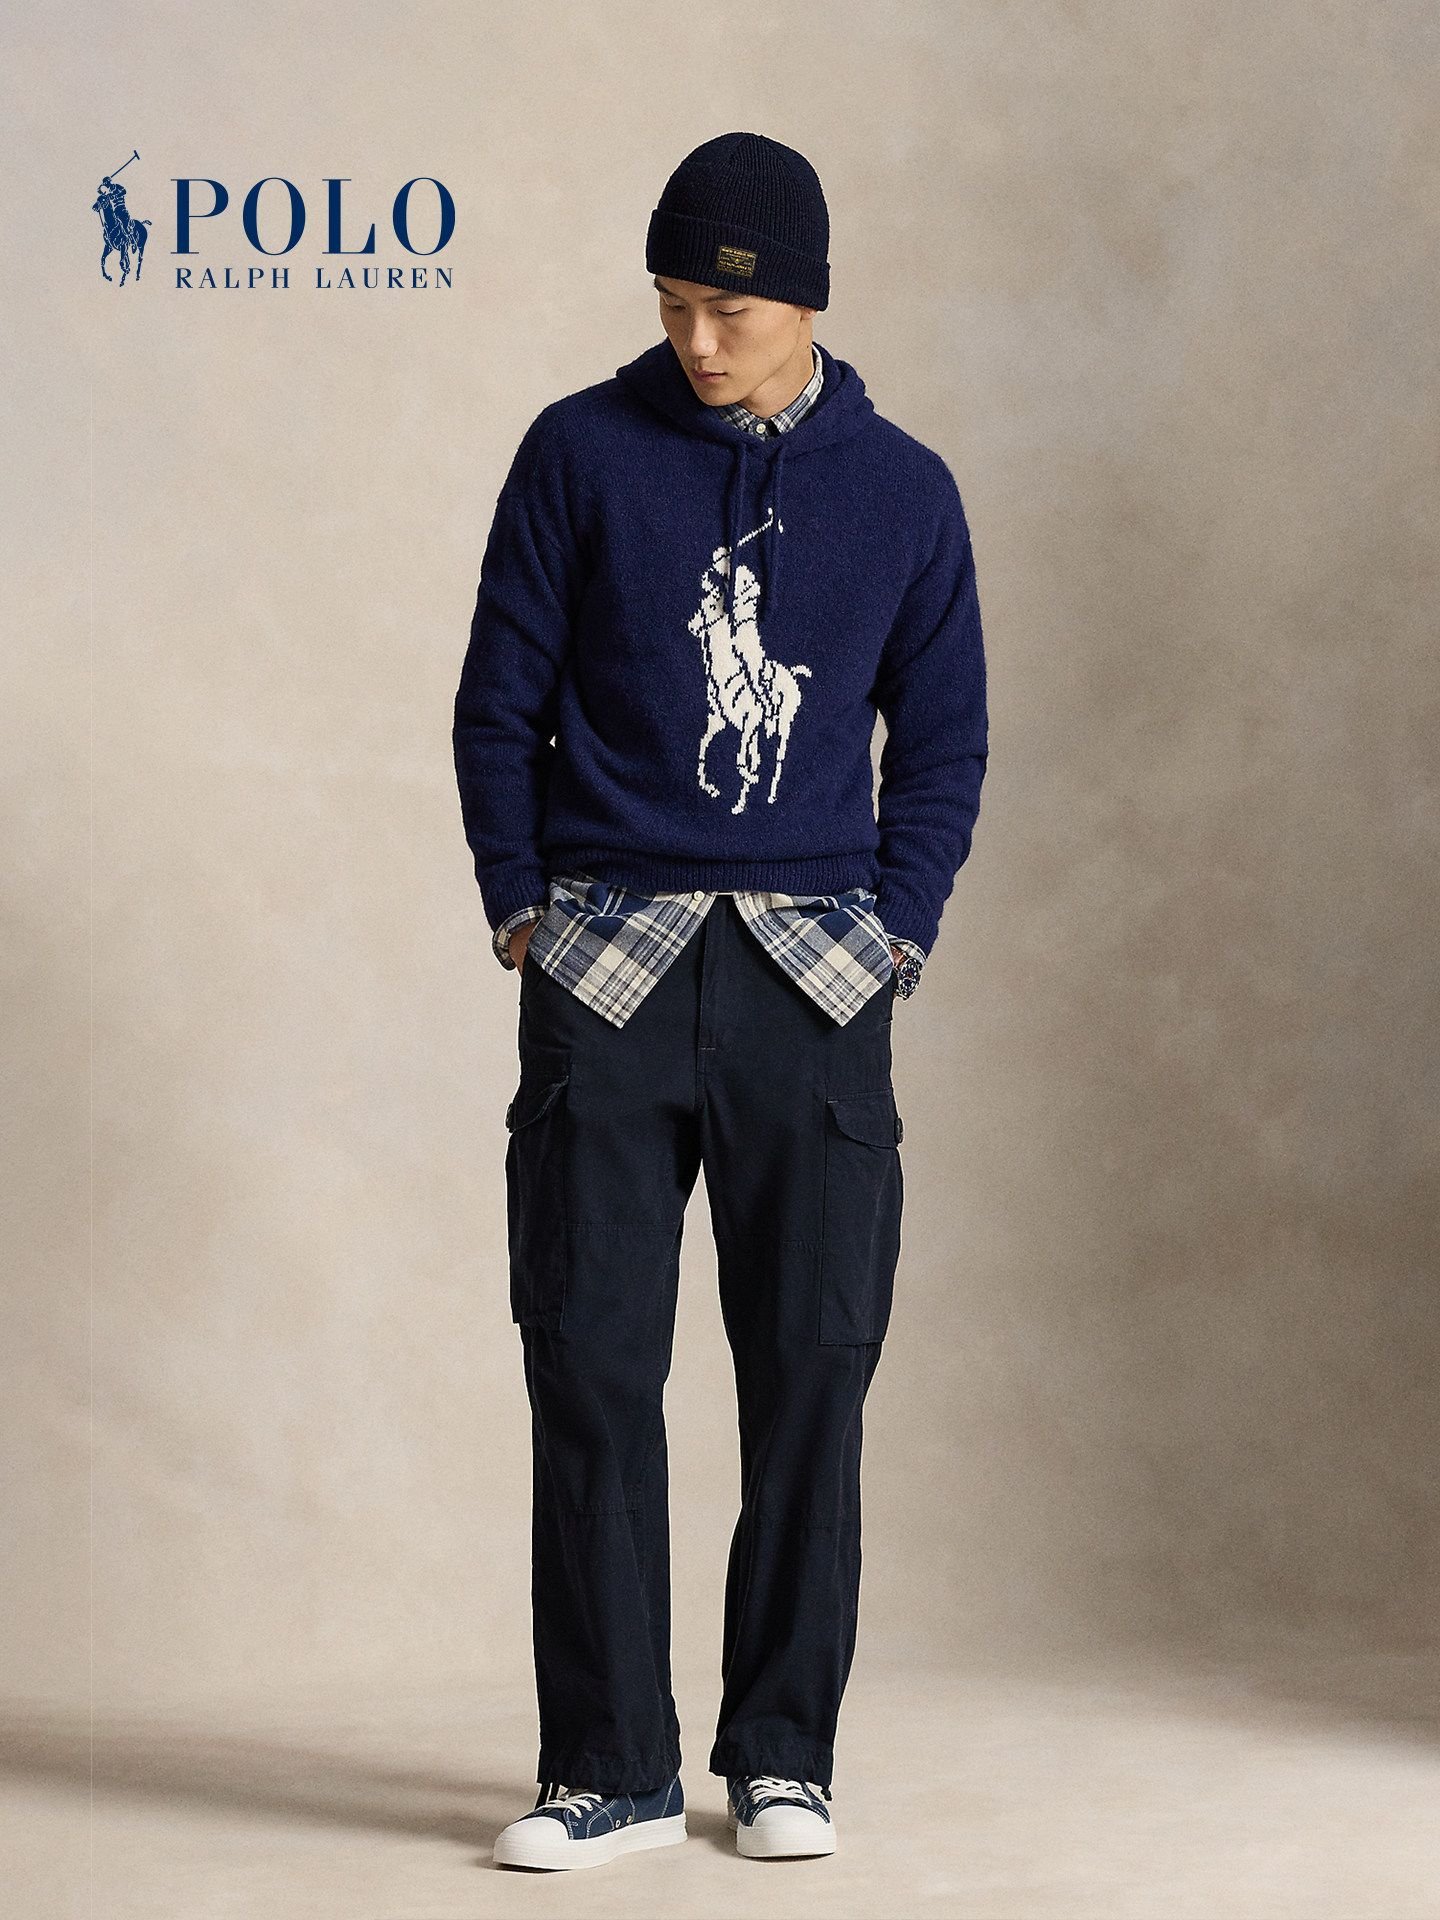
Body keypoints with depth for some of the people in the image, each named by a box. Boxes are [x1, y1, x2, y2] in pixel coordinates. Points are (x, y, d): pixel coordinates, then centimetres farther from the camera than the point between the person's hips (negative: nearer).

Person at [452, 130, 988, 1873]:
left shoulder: (901, 489, 7)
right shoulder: (581, 454, 4)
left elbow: (942, 741, 13)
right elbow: (499, 701, 7)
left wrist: (896, 933, 3)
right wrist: (522, 910, 1)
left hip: (812, 975, 1)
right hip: (604, 965, -1)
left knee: (813, 1365, 1)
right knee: (590, 1360, -3)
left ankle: (783, 1754, 14)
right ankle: (611, 1770, 5)